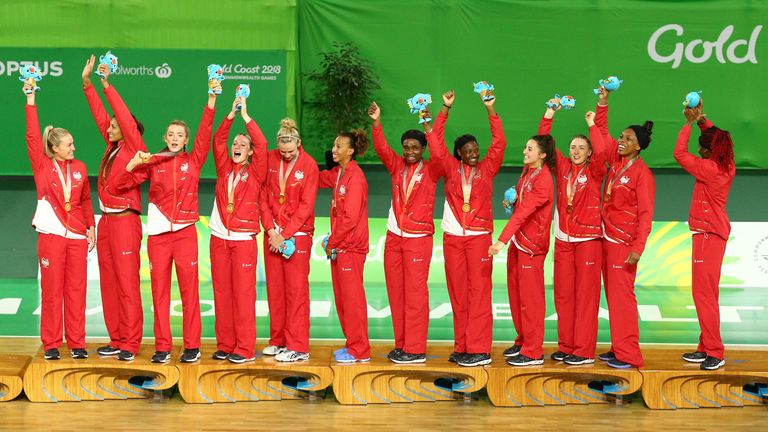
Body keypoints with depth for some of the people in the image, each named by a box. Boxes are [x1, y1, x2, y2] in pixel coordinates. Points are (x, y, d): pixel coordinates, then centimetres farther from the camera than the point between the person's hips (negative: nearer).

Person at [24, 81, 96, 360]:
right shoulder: (42, 165, 1)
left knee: (76, 290, 3)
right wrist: (30, 100, -10)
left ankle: (77, 343, 8)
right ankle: (51, 344, 6)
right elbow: (32, 136, -8)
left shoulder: (79, 168, 9)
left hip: (77, 235, 2)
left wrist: (91, 227, 10)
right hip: (51, 234, -2)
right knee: (51, 289, 0)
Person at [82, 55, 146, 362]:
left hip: (125, 221, -8)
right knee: (109, 282, 9)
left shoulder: (135, 149, -6)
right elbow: (100, 115, 12)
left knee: (127, 284, -6)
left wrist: (107, 85, -16)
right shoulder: (112, 147, 12)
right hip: (106, 221, 8)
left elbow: (126, 119, -16)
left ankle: (130, 344, -3)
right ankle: (116, 341, 14)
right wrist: (87, 83, 6)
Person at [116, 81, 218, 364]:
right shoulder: (153, 163, 8)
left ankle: (192, 346, 3)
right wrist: (134, 163, -12)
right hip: (158, 232, 1)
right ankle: (162, 346, 6)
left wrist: (211, 100, -12)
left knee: (189, 289, -2)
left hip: (185, 231, -1)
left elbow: (205, 133, -5)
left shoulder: (193, 161, 6)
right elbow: (122, 183, 4)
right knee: (160, 290, 2)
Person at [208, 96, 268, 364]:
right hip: (219, 238, 4)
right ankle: (225, 345, 11)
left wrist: (245, 115, -8)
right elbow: (218, 141, 3)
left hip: (244, 239, -4)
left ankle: (245, 348, -4)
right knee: (221, 292, 5)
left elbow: (261, 144, -10)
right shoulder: (224, 169, 12)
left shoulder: (255, 172, 3)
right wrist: (232, 114, -4)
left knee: (243, 293, -6)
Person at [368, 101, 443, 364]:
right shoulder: (397, 166, 8)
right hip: (394, 236, 5)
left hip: (419, 238, -5)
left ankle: (416, 349, -4)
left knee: (415, 293, -5)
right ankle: (401, 344, 14)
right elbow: (381, 148, -5)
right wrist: (377, 122, -19)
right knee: (396, 292, 7)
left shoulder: (431, 171, -1)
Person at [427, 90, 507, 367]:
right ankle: (461, 347, 9)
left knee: (479, 292, -5)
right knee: (457, 293, 4)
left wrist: (490, 109, -8)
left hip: (479, 236, -2)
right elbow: (435, 142, 2)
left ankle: (479, 349, -7)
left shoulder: (486, 169, 7)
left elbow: (499, 142, -2)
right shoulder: (450, 168, 9)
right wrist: (446, 109, -4)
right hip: (453, 237, 2)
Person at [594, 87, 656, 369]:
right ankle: (618, 349, 16)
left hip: (624, 241, -8)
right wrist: (603, 103, 9)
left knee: (622, 295, -7)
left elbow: (646, 214, -17)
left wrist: (638, 247, -24)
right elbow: (602, 133, 19)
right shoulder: (616, 161, 6)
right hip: (607, 237, 8)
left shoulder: (642, 174, -13)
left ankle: (629, 355, -3)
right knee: (612, 295, 10)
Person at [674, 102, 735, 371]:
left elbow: (679, 153, -15)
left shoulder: (709, 169, -21)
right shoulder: (726, 165, 3)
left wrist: (689, 124, -8)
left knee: (704, 293, -6)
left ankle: (715, 352, -5)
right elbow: (715, 137, 21)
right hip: (717, 231, 9)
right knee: (706, 292, 15)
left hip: (708, 234, -9)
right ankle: (707, 348, 21)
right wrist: (702, 121, 13)